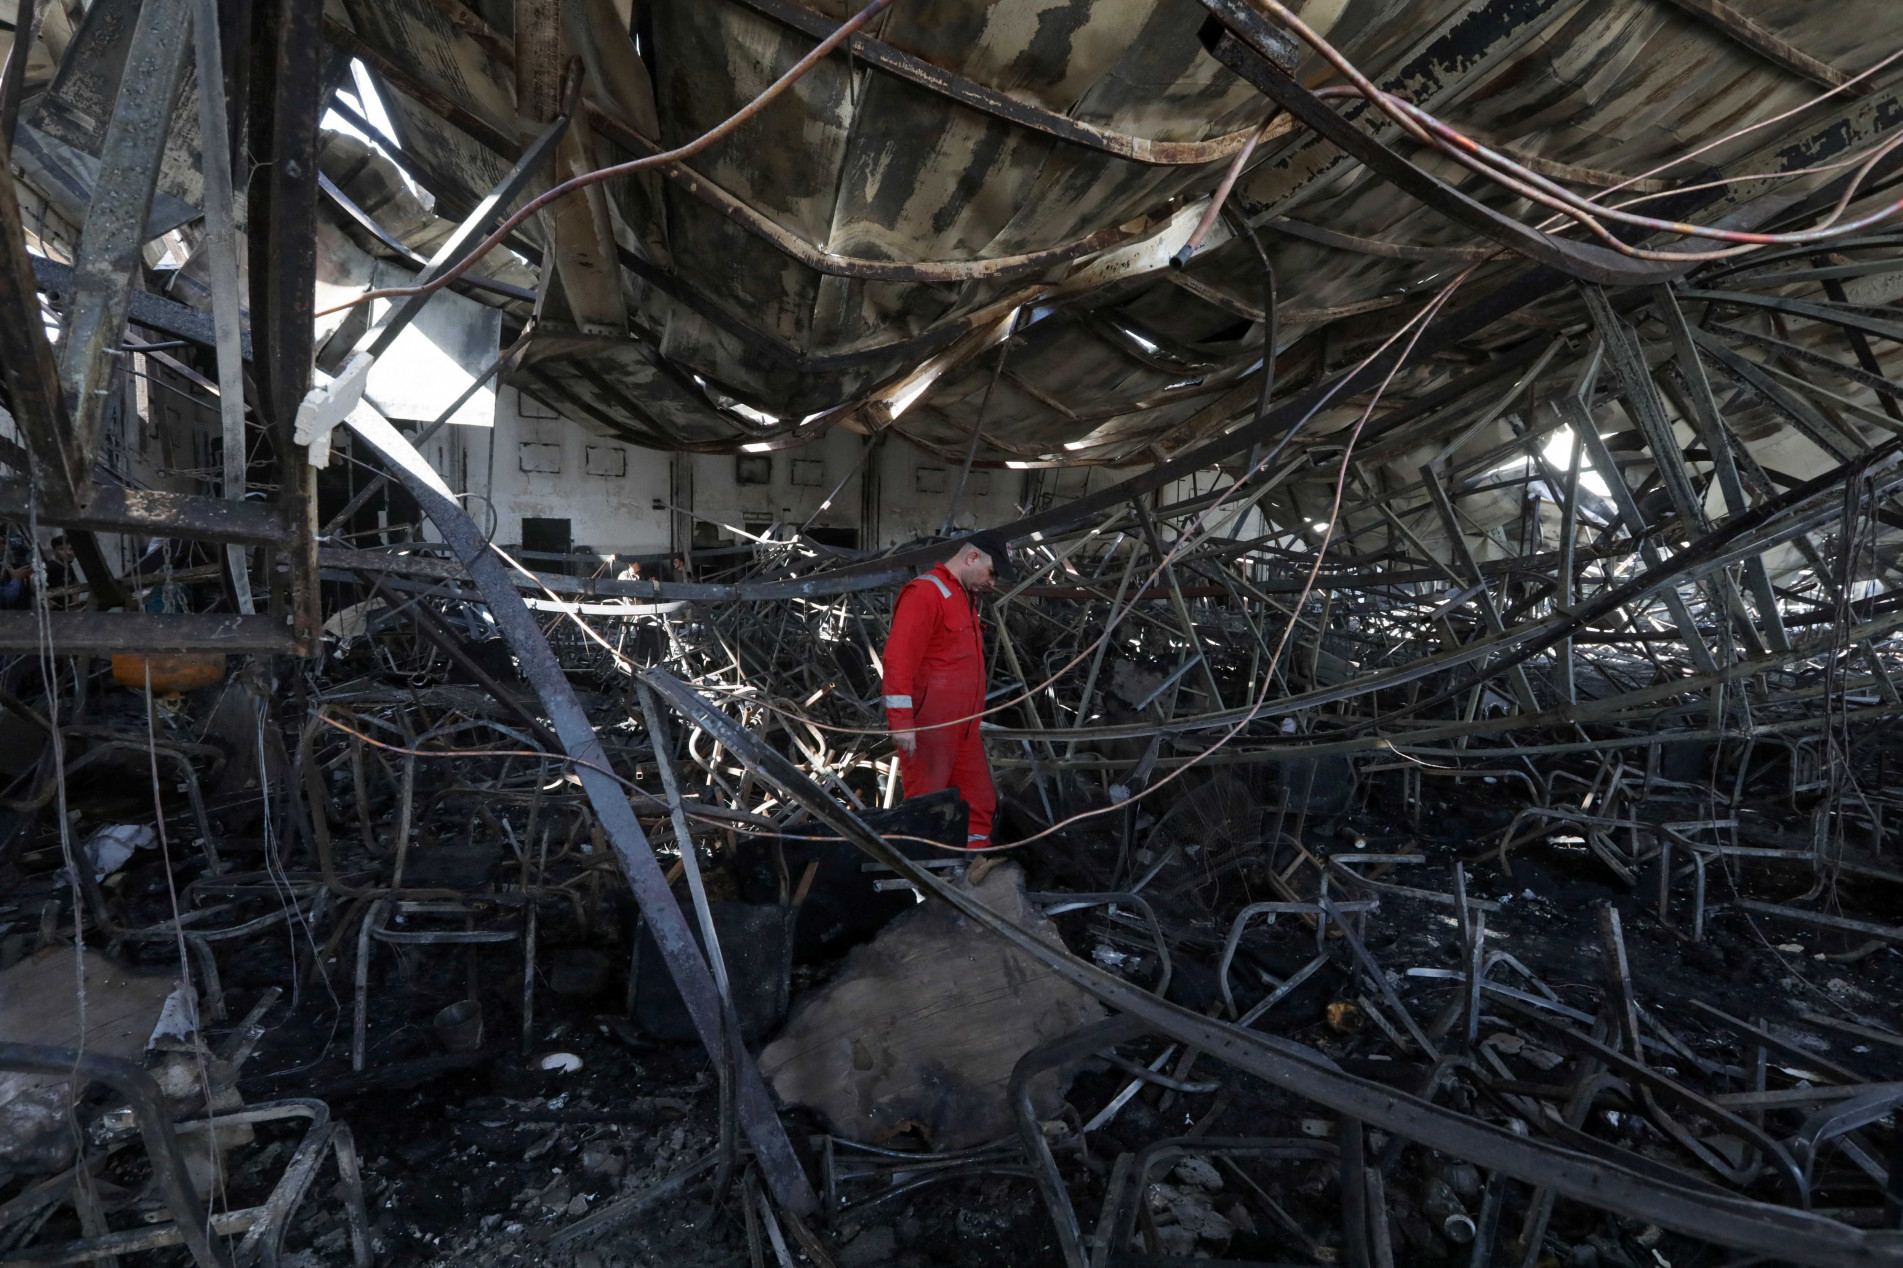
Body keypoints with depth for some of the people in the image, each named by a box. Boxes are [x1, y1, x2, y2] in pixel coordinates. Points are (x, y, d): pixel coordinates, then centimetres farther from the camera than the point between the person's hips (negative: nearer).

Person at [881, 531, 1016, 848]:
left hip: (963, 730, 10)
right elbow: (898, 658, -21)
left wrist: (974, 723, 18)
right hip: (928, 730, -10)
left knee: (980, 806, 12)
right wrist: (901, 721, -26)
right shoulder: (925, 593, -11)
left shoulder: (963, 599, 19)